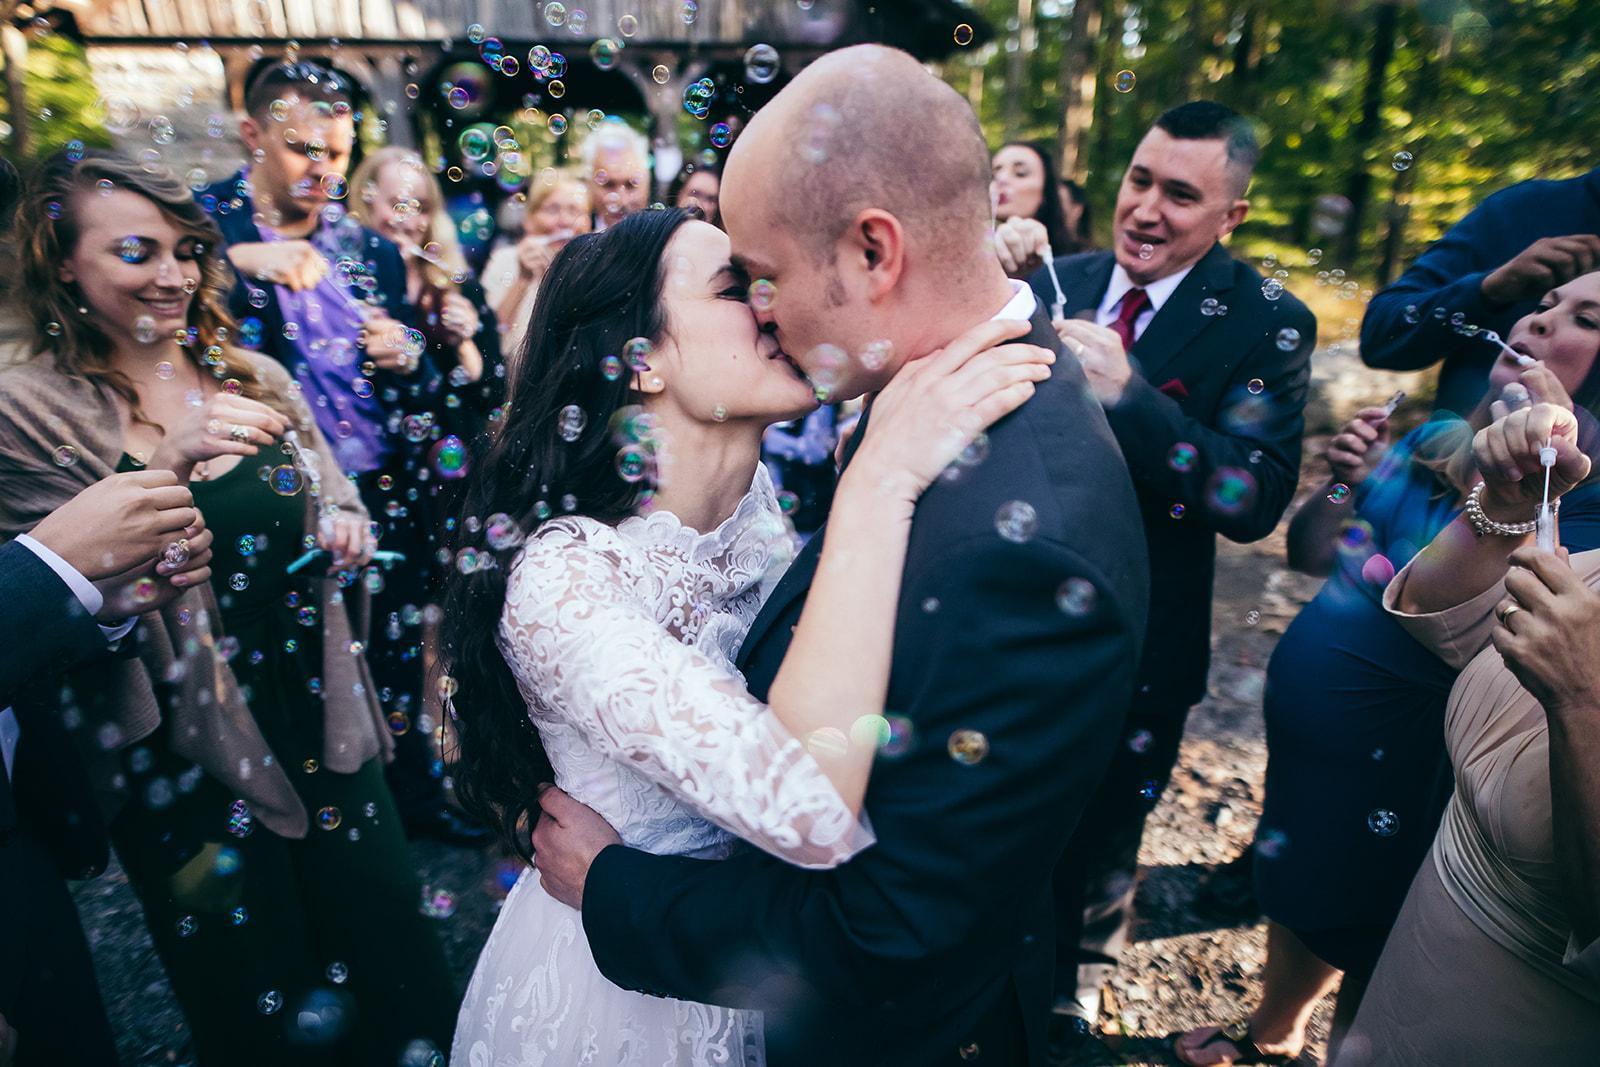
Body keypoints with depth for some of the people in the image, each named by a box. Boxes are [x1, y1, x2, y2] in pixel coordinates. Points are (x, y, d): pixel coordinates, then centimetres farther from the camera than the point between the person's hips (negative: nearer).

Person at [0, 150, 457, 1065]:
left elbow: (331, 512, 15)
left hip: (328, 728, 4)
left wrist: (348, 531, -8)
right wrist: (162, 465, -26)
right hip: (189, 763, -3)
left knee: (392, 959, 17)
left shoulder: (259, 381, 4)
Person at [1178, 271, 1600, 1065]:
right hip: (1302, 723, 6)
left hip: (1394, 759, -6)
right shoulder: (1435, 437, 1)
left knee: (1353, 926, 16)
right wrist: (1342, 485, -13)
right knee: (1294, 893, 25)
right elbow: (1308, 556, 5)